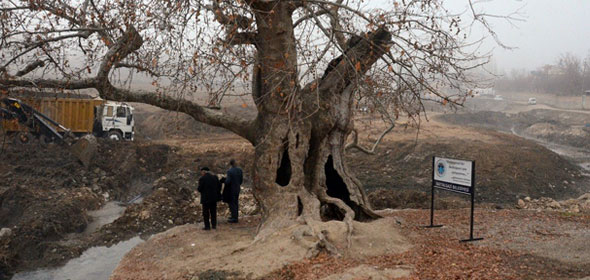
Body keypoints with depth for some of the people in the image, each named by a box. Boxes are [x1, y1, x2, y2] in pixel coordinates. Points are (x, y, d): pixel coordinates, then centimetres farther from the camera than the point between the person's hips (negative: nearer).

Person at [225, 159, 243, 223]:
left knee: (231, 203, 1)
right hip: (237, 189, 7)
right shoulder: (239, 170, -1)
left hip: (231, 189, -7)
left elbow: (228, 181, -23)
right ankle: (235, 216, 27)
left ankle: (234, 218, 1)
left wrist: (226, 178, -2)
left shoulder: (229, 171, -19)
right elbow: (241, 179, 5)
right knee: (235, 202, 18)